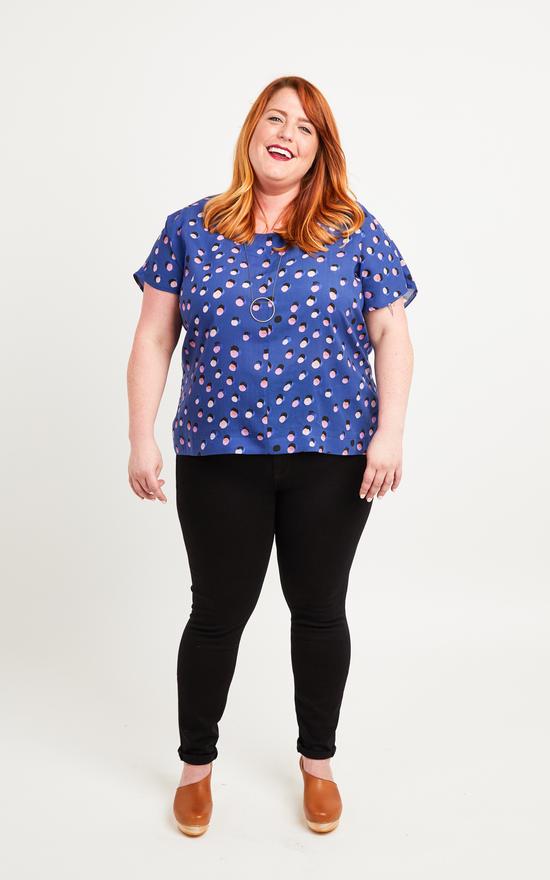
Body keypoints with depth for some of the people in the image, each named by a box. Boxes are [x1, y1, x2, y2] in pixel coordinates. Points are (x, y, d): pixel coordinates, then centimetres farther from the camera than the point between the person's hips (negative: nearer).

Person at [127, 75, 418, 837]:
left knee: (319, 609, 12)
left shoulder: (356, 232, 4)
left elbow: (391, 336, 3)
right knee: (217, 612, 10)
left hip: (333, 458, 1)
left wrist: (390, 432, -7)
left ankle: (318, 762, 34)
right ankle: (196, 764, 32)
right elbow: (154, 338, 4)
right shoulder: (189, 229, 5)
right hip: (219, 458, 0)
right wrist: (142, 437, -3)